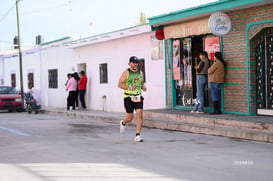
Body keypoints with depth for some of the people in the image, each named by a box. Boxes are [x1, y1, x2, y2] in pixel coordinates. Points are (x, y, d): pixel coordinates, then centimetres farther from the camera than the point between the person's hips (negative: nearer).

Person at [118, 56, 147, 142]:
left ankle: (137, 136, -10)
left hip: (138, 97, 4)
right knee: (130, 118, 2)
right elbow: (119, 85, -10)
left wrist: (143, 87, -2)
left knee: (139, 115, -12)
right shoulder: (126, 73, -6)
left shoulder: (140, 73, 9)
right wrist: (129, 87, -25)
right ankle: (123, 123, 38)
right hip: (128, 97, -3)